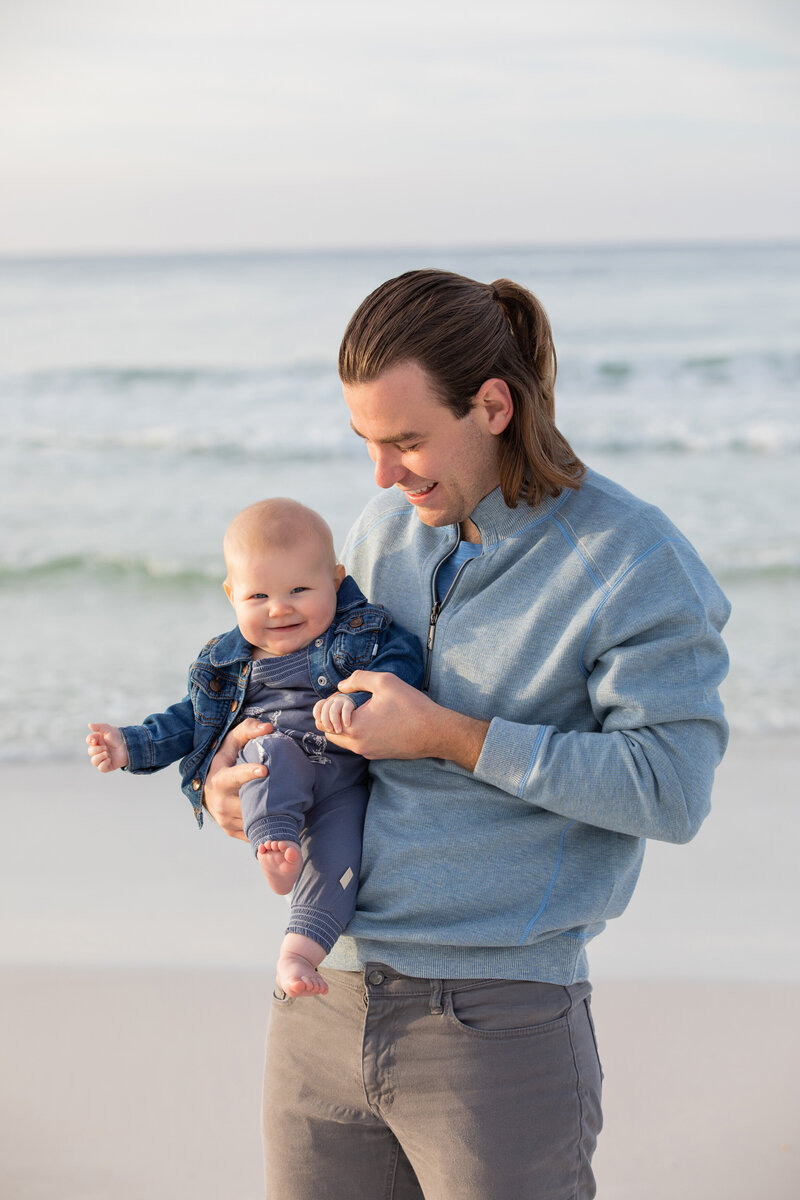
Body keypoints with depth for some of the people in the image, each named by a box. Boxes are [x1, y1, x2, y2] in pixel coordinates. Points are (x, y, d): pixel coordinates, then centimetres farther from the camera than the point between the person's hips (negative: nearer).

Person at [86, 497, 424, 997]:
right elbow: (190, 719, 21)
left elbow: (403, 663, -11)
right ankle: (275, 849, -48)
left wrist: (355, 699, -29)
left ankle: (300, 952, -29)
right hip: (264, 787, 1)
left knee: (338, 850, -28)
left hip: (344, 783, -1)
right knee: (274, 748, -32)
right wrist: (130, 745, 8)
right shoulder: (226, 662, 12)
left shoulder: (364, 632, 3)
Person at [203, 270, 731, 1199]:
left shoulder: (635, 561, -11)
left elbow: (671, 790, -17)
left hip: (498, 1025, -6)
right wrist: (231, 759, 3)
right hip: (322, 1004, 6)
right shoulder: (387, 529, 8)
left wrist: (445, 735, -16)